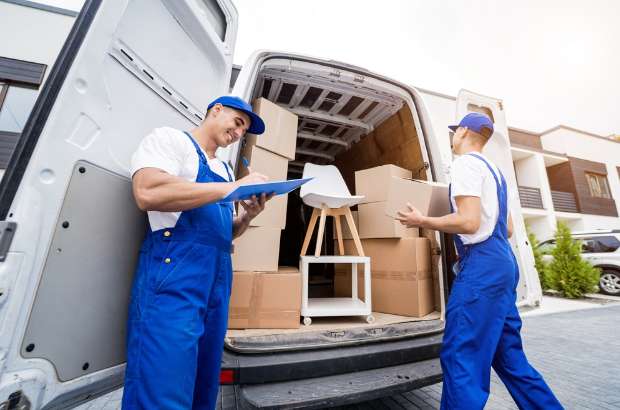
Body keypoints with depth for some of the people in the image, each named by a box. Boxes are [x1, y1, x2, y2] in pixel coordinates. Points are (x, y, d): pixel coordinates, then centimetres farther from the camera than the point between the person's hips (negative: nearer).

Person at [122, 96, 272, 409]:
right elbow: (148, 193, -18)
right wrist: (234, 188, -16)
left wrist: (248, 215, 1)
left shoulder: (224, 169, 22)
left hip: (219, 277, 8)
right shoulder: (169, 139, 3)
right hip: (174, 271, -7)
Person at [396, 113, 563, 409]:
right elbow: (507, 229, 22)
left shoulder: (466, 163, -8)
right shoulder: (493, 169, 22)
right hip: (502, 262, 10)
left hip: (481, 265, -10)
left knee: (460, 356, -4)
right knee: (508, 356, 19)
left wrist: (422, 221, -9)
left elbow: (469, 222, -20)